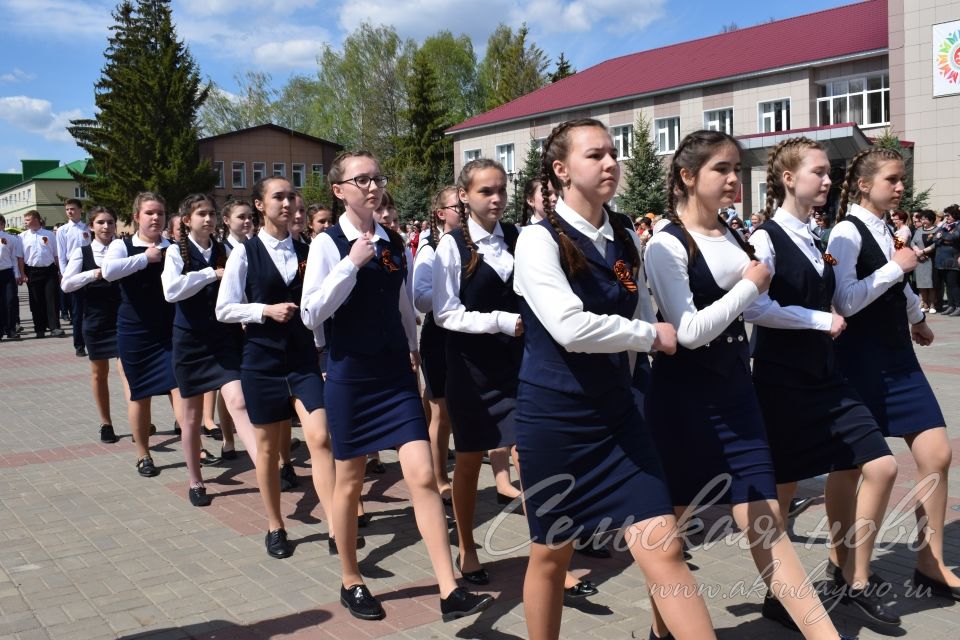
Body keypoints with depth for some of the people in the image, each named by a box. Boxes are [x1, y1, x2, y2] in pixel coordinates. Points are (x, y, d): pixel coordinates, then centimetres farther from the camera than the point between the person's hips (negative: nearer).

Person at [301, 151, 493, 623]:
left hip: (396, 373, 4)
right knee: (350, 482, 10)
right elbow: (311, 315, -16)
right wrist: (352, 262, -20)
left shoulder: (394, 243, 6)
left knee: (423, 476, -6)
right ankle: (350, 581, 30)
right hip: (349, 376, -3)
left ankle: (450, 592, -2)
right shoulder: (328, 244, -8)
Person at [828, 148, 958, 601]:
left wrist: (916, 318, 41)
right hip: (862, 361, -8)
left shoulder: (886, 230, 11)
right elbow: (847, 301, -22)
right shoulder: (847, 232, -13)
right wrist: (897, 266, -17)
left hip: (898, 357, 8)